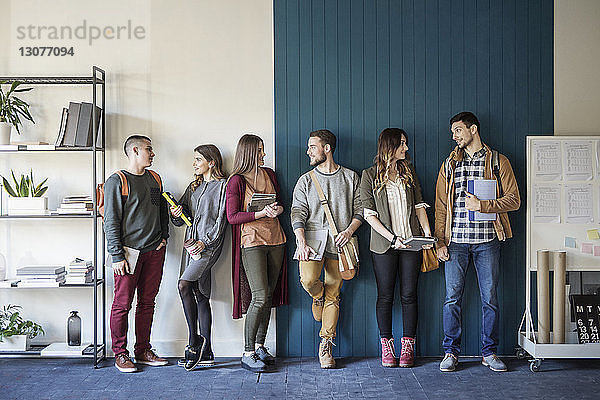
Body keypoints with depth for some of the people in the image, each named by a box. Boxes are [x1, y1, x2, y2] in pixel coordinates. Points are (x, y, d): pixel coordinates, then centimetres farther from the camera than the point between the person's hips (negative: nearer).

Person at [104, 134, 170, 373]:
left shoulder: (155, 179, 14)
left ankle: (143, 351, 19)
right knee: (122, 304, -1)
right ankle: (120, 354, 10)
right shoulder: (117, 181, -5)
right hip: (129, 252, -6)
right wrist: (117, 255, -14)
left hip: (154, 251, 6)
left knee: (147, 302, 10)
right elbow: (111, 221, -9)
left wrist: (164, 237, 12)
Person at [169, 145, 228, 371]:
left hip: (210, 244, -7)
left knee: (184, 285, -22)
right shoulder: (194, 186, 21)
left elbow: (222, 219, -9)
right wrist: (176, 213, -3)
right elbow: (184, 217, 20)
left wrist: (206, 241, -17)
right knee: (200, 296, 5)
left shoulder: (223, 185, -2)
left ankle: (194, 340, -10)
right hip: (192, 244, 7)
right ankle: (206, 352, 9)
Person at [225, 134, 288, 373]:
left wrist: (278, 209, -1)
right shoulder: (236, 180, -5)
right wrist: (262, 213, -19)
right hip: (251, 242, -6)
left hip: (275, 240, 6)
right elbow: (232, 216, -10)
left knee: (269, 295, 8)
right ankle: (248, 354, -1)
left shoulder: (269, 174, 13)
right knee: (259, 297, -11)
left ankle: (260, 346, 20)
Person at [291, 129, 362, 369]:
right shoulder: (305, 180, 11)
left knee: (333, 295, 0)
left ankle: (325, 346, 12)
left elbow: (359, 211, 9)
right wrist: (301, 242, -13)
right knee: (308, 279, -25)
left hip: (339, 242, 0)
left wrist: (349, 230, -10)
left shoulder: (350, 178, 10)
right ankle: (318, 295, 12)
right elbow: (297, 214, 2)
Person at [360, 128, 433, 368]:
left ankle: (408, 348, 11)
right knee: (385, 296, 2)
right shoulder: (370, 175, 1)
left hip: (411, 243, 3)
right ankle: (386, 348, 12)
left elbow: (419, 206, 13)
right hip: (384, 245, -3)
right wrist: (392, 238, -12)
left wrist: (427, 233, -1)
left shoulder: (409, 172, 12)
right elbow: (369, 214, -4)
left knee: (408, 295, 4)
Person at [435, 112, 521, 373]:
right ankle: (451, 352, 12)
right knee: (452, 297, 2)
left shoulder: (498, 162, 6)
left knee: (489, 298, 4)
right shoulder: (449, 165, 13)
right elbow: (441, 206, 9)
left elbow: (514, 200, 0)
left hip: (487, 240, -1)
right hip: (455, 241, 2)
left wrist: (483, 205, -14)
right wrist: (440, 241, 1)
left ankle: (489, 352, 17)